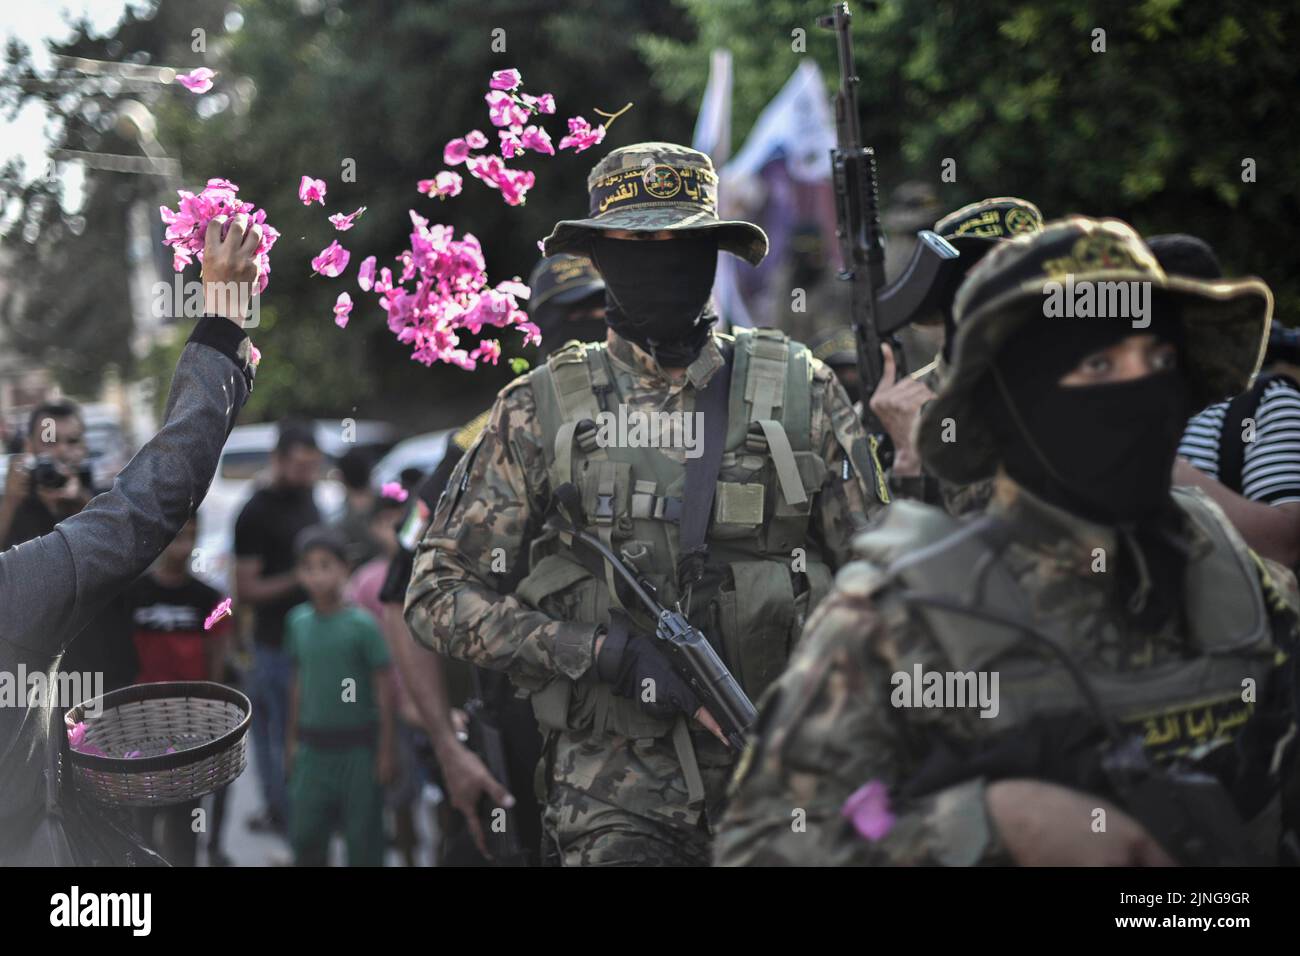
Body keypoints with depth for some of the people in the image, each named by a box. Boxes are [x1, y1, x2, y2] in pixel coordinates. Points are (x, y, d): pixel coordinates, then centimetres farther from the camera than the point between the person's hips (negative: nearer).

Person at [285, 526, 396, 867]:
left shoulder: (362, 624, -11)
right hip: (312, 745, 4)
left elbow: (384, 689, -8)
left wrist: (386, 749, -8)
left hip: (356, 746, -4)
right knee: (304, 832, 7)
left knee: (363, 835, 3)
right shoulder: (298, 621, 2)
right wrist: (292, 739, 15)